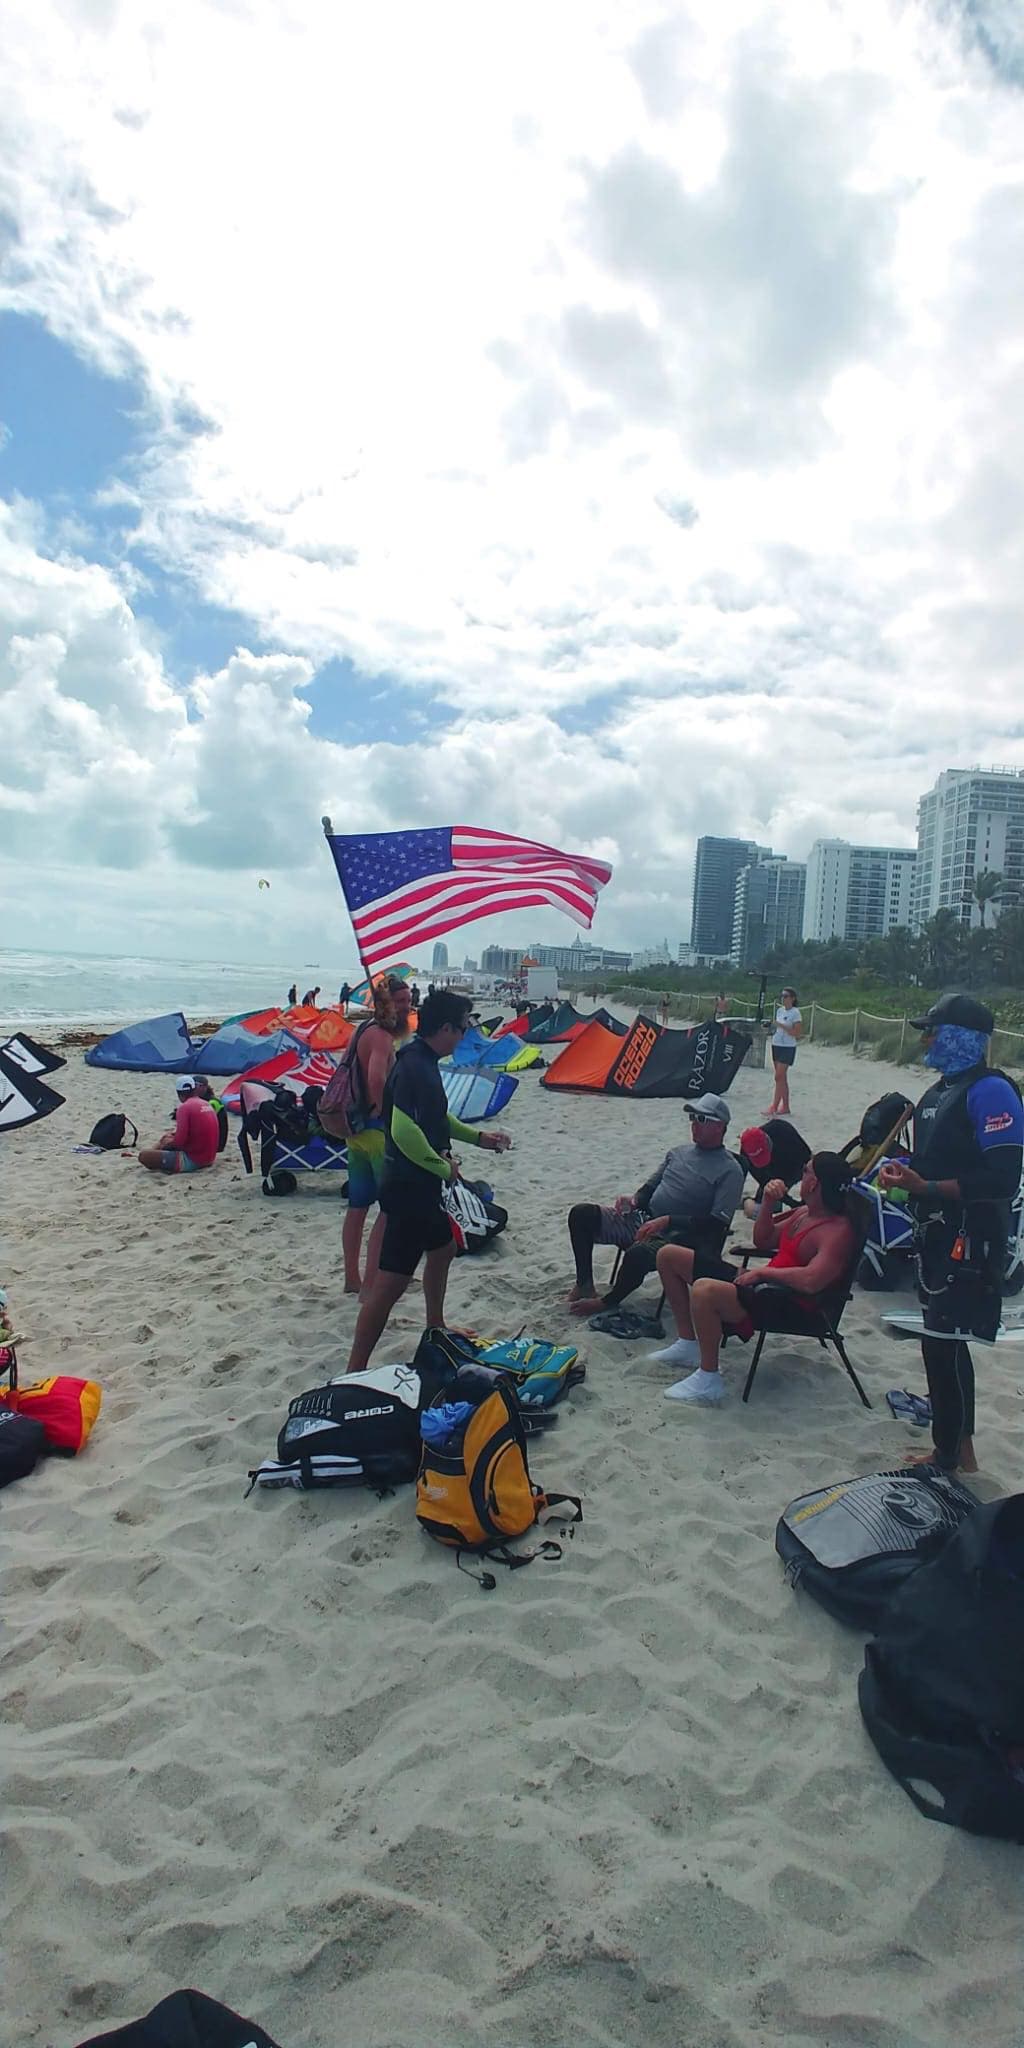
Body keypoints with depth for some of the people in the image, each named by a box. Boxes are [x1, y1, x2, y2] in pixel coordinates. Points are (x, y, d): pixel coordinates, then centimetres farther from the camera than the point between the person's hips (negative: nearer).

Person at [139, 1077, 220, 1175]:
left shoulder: (185, 1107, -15)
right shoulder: (208, 1105, 9)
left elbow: (179, 1141, -19)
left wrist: (166, 1144, 1)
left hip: (192, 1161, -9)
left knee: (144, 1156, -12)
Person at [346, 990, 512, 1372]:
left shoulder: (423, 1062, 9)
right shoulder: (414, 1067, -23)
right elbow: (404, 1130, -33)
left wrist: (478, 1137, 24)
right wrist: (444, 1168, -20)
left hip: (421, 1186, 11)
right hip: (408, 1187, -11)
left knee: (442, 1247, 28)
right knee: (391, 1281, -6)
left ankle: (435, 1329, 47)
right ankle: (355, 1371, 2)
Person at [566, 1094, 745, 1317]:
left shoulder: (729, 1170, -6)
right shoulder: (678, 1152, 15)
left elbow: (716, 1222, -14)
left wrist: (667, 1221, -20)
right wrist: (635, 1199, -3)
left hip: (681, 1237, -7)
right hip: (643, 1220, 7)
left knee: (638, 1253, -38)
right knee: (582, 1214, -10)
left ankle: (608, 1302, -8)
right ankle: (585, 1285, 0)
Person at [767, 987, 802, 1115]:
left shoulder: (795, 1013, -10)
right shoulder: (779, 1010, 11)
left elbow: (796, 1033, -16)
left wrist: (782, 1026, -23)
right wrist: (772, 1029, 6)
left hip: (787, 1048, -7)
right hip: (776, 1045, 7)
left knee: (779, 1077, -10)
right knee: (782, 1078, 9)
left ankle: (774, 1107, -10)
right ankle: (785, 1107, 15)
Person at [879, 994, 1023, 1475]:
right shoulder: (940, 1091, 13)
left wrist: (927, 1187, -25)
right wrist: (902, 1169, 3)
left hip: (970, 1241, -10)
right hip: (936, 1236, 10)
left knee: (943, 1344, -6)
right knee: (944, 1344, 16)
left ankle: (948, 1459, 8)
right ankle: (959, 1451, 30)